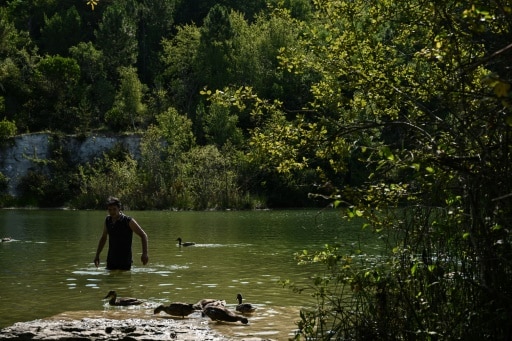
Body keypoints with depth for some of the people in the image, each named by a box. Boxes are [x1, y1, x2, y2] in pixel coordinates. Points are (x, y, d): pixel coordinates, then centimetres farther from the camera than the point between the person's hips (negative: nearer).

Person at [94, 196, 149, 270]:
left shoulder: (128, 221, -10)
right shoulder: (107, 220, 5)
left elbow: (143, 235, -7)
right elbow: (103, 238, 21)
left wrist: (145, 253, -19)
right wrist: (97, 255, 18)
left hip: (125, 261, -4)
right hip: (111, 260, 5)